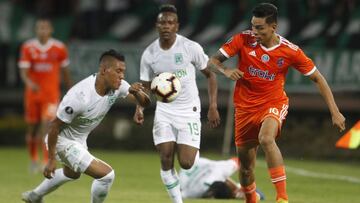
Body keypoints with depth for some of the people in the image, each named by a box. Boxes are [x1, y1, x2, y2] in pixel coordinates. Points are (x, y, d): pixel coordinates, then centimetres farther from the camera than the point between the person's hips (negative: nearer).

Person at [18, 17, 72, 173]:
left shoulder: (59, 48, -1)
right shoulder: (28, 48, -3)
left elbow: (65, 72, 12)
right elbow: (23, 72, -10)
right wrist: (30, 83, -30)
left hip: (51, 93, -1)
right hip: (33, 92, 1)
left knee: (47, 126, -17)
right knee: (32, 129, 9)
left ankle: (46, 162, -20)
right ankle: (33, 159, 30)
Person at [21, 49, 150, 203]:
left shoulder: (117, 85, -17)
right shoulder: (80, 96, -37)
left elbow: (145, 102, -11)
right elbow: (55, 126, -27)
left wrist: (135, 92, -35)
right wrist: (51, 160, -21)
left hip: (80, 139, 9)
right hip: (63, 140, -9)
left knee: (72, 174, 35)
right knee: (107, 174, -16)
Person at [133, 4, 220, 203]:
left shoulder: (191, 48, -11)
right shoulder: (149, 54, -3)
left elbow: (210, 74, 0)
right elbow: (145, 86, 8)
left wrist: (213, 107, -7)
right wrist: (140, 108, -11)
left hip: (189, 111, -2)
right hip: (164, 111, 2)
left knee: (185, 163, -10)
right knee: (166, 160, -7)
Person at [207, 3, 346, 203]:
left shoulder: (290, 51, -13)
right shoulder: (243, 40, -11)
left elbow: (318, 78, -3)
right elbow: (213, 61, -7)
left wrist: (335, 112, -7)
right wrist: (225, 71, -30)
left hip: (274, 103, -3)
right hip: (245, 106, 3)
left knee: (266, 138, -36)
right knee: (246, 167, 7)